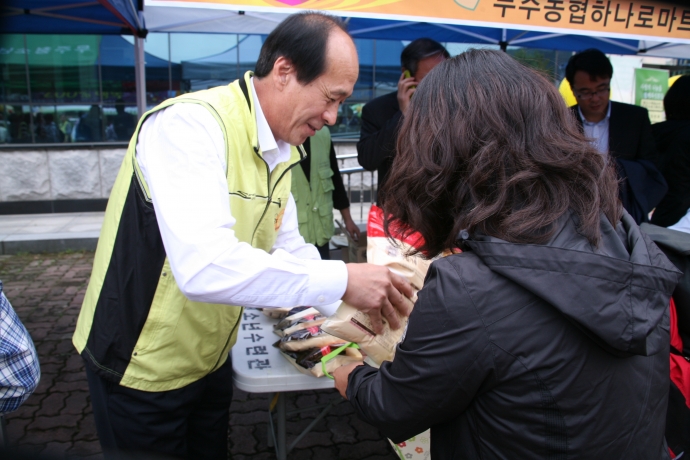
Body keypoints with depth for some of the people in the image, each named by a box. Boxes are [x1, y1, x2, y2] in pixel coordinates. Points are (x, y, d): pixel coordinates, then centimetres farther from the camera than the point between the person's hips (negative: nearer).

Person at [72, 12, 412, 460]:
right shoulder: (191, 124, -27)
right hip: (141, 369, -7)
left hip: (210, 358, 7)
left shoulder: (282, 150, 0)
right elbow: (205, 267, -39)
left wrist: (349, 307, -8)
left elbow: (289, 250, 5)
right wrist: (341, 280, -36)